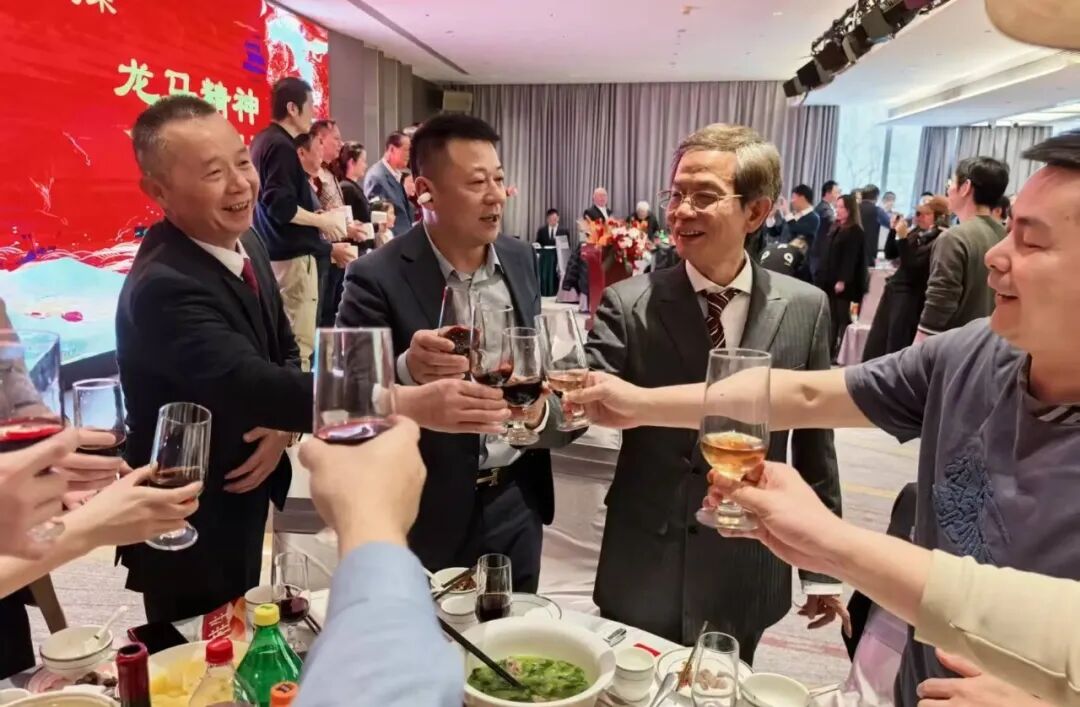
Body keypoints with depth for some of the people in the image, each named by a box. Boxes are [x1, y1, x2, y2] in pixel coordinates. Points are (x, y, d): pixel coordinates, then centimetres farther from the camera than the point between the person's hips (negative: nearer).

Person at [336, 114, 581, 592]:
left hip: (516, 500, 5)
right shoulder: (378, 278, -17)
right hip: (431, 512, -4)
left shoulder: (519, 259, 1)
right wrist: (407, 371, -37)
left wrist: (543, 410, -7)